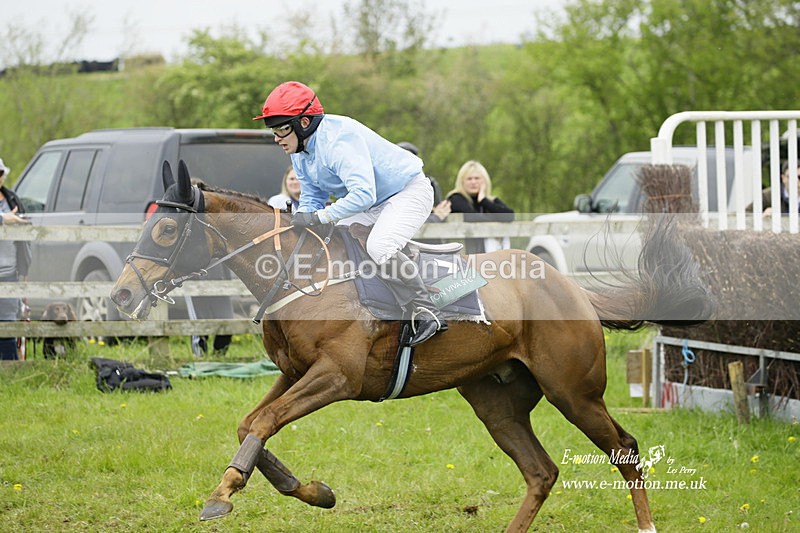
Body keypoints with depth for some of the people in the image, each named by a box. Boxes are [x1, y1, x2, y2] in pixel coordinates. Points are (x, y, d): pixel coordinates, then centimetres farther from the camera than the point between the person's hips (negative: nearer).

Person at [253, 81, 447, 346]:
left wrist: (320, 217, -39)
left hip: (408, 192, -10)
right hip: (373, 205, 10)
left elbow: (363, 193, -40)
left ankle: (426, 313, -24)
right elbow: (311, 197, 8)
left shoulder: (339, 138, -31)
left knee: (379, 247, -33)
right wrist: (299, 220, -13)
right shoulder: (299, 152, 0)